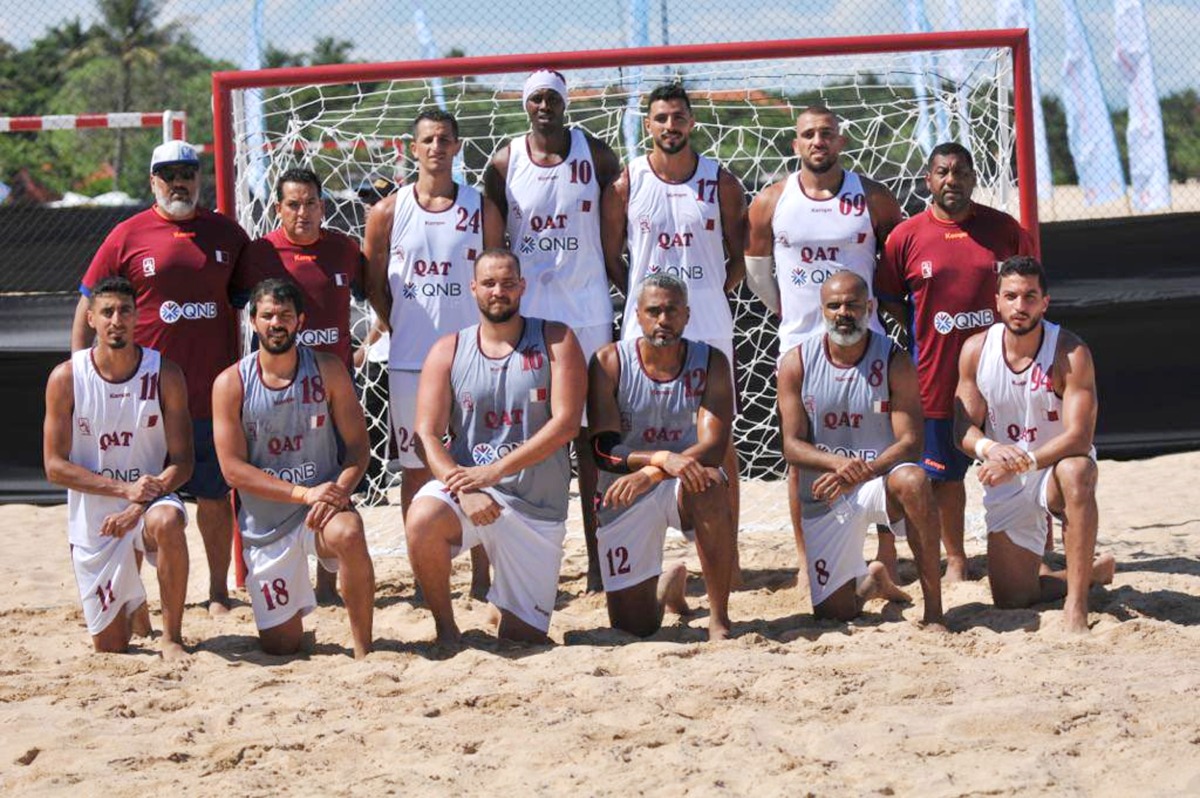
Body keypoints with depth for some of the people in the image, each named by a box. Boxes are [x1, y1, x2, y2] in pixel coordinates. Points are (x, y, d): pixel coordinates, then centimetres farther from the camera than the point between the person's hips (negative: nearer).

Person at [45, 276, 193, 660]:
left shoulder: (164, 374, -7)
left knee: (166, 522, -40)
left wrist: (140, 504, -23)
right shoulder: (66, 378, -8)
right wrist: (124, 489, -20)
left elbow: (182, 462, -6)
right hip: (92, 515, 1)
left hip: (150, 498, -1)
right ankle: (131, 603, 42)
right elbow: (55, 466, -8)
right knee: (110, 646, 4)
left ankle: (172, 637, -23)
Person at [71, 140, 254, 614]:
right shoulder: (128, 236, 1)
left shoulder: (226, 234, 8)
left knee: (215, 495, 7)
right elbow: (87, 310, 4)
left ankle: (219, 592, 17)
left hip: (214, 393, 2)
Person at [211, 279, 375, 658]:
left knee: (348, 534, -39)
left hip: (321, 509, -1)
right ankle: (297, 602, 42)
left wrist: (338, 492, -22)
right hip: (265, 524, 1)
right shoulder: (231, 384, -5)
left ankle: (364, 650, -25)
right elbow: (233, 469, -10)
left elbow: (358, 445, -1)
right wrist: (303, 492, -20)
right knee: (281, 647, 4)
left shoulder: (327, 371, -1)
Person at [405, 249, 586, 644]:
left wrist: (493, 470, -20)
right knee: (422, 521, -36)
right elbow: (426, 434, -4)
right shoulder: (449, 351, 3)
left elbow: (566, 423, -11)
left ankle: (509, 612, 40)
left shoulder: (555, 341, -1)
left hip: (538, 506, 0)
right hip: (465, 484, 0)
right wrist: (463, 487, -24)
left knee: (524, 639, 1)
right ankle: (445, 628, -13)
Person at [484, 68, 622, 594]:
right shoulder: (504, 164, 2)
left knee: (591, 437, 3)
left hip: (587, 310, -1)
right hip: (524, 313, 1)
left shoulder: (595, 155, 1)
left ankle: (598, 559, 7)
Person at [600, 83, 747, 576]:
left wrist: (713, 295, 3)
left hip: (709, 328, 0)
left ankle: (728, 555, 6)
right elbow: (609, 257, 7)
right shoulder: (626, 183, 1)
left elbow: (740, 256, 11)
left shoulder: (720, 183, 2)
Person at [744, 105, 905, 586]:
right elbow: (756, 269, 14)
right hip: (799, 343, 1)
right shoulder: (770, 202, 2)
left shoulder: (872, 198, -1)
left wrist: (877, 300, 9)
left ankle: (887, 558, 5)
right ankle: (807, 561, 11)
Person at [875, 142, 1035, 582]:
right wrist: (922, 333, 0)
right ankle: (955, 558, 22)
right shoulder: (906, 236, -2)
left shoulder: (1002, 227, 1)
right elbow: (889, 297, 8)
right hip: (938, 375, 0)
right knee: (946, 473, 8)